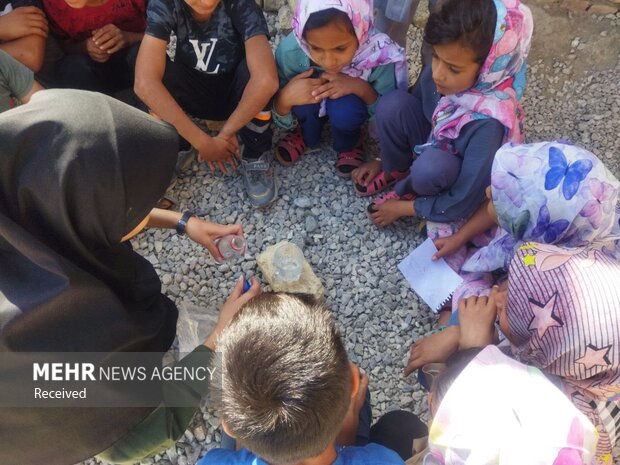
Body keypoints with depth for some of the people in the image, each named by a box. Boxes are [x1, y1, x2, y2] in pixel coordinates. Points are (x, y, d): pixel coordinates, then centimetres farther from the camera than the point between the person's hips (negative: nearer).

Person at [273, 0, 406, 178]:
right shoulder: (291, 50, -32)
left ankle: (348, 143, 3)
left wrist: (361, 88, -37)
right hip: (312, 106, 1)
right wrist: (285, 98, -39)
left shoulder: (380, 55, -35)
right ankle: (306, 135, 4)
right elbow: (283, 120, -16)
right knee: (303, 102, -31)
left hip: (352, 104, -1)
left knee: (344, 109, -33)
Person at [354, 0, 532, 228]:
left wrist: (403, 208, -19)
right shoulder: (441, 71, -22)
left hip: (459, 181, -4)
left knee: (430, 166, -39)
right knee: (392, 104, -21)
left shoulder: (489, 123, -37)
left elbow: (464, 202, -29)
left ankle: (407, 193, -3)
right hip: (433, 146, 5)